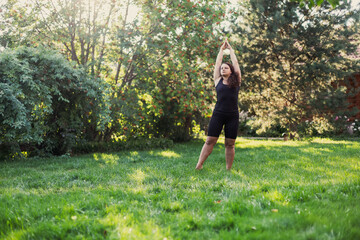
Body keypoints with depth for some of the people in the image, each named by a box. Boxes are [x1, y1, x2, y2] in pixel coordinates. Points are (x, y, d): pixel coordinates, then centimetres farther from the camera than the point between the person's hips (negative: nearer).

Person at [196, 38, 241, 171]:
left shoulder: (236, 81, 8)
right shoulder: (218, 81, 10)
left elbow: (235, 63, 10)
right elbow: (217, 64, 13)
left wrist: (230, 49, 20)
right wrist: (222, 49, 22)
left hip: (232, 116, 0)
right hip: (218, 114, 0)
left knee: (230, 144, 3)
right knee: (210, 141, -1)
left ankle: (228, 169, 11)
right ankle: (199, 166, 2)